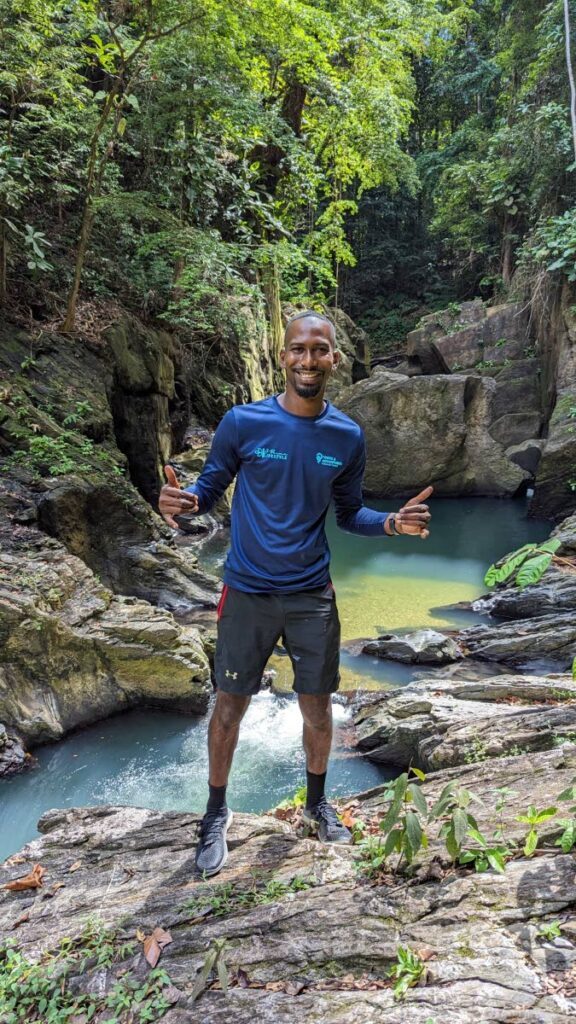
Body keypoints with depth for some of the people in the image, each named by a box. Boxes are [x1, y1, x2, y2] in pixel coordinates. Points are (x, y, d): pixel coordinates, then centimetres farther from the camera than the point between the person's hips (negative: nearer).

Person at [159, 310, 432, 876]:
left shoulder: (347, 437, -2)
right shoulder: (242, 422, -10)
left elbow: (349, 513, 8)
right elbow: (209, 488, -2)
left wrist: (393, 522, -12)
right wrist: (182, 502, -25)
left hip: (313, 595, 2)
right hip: (248, 593, -2)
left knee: (317, 706, 13)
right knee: (230, 705, 9)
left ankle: (316, 802, 40)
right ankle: (217, 811, 33)